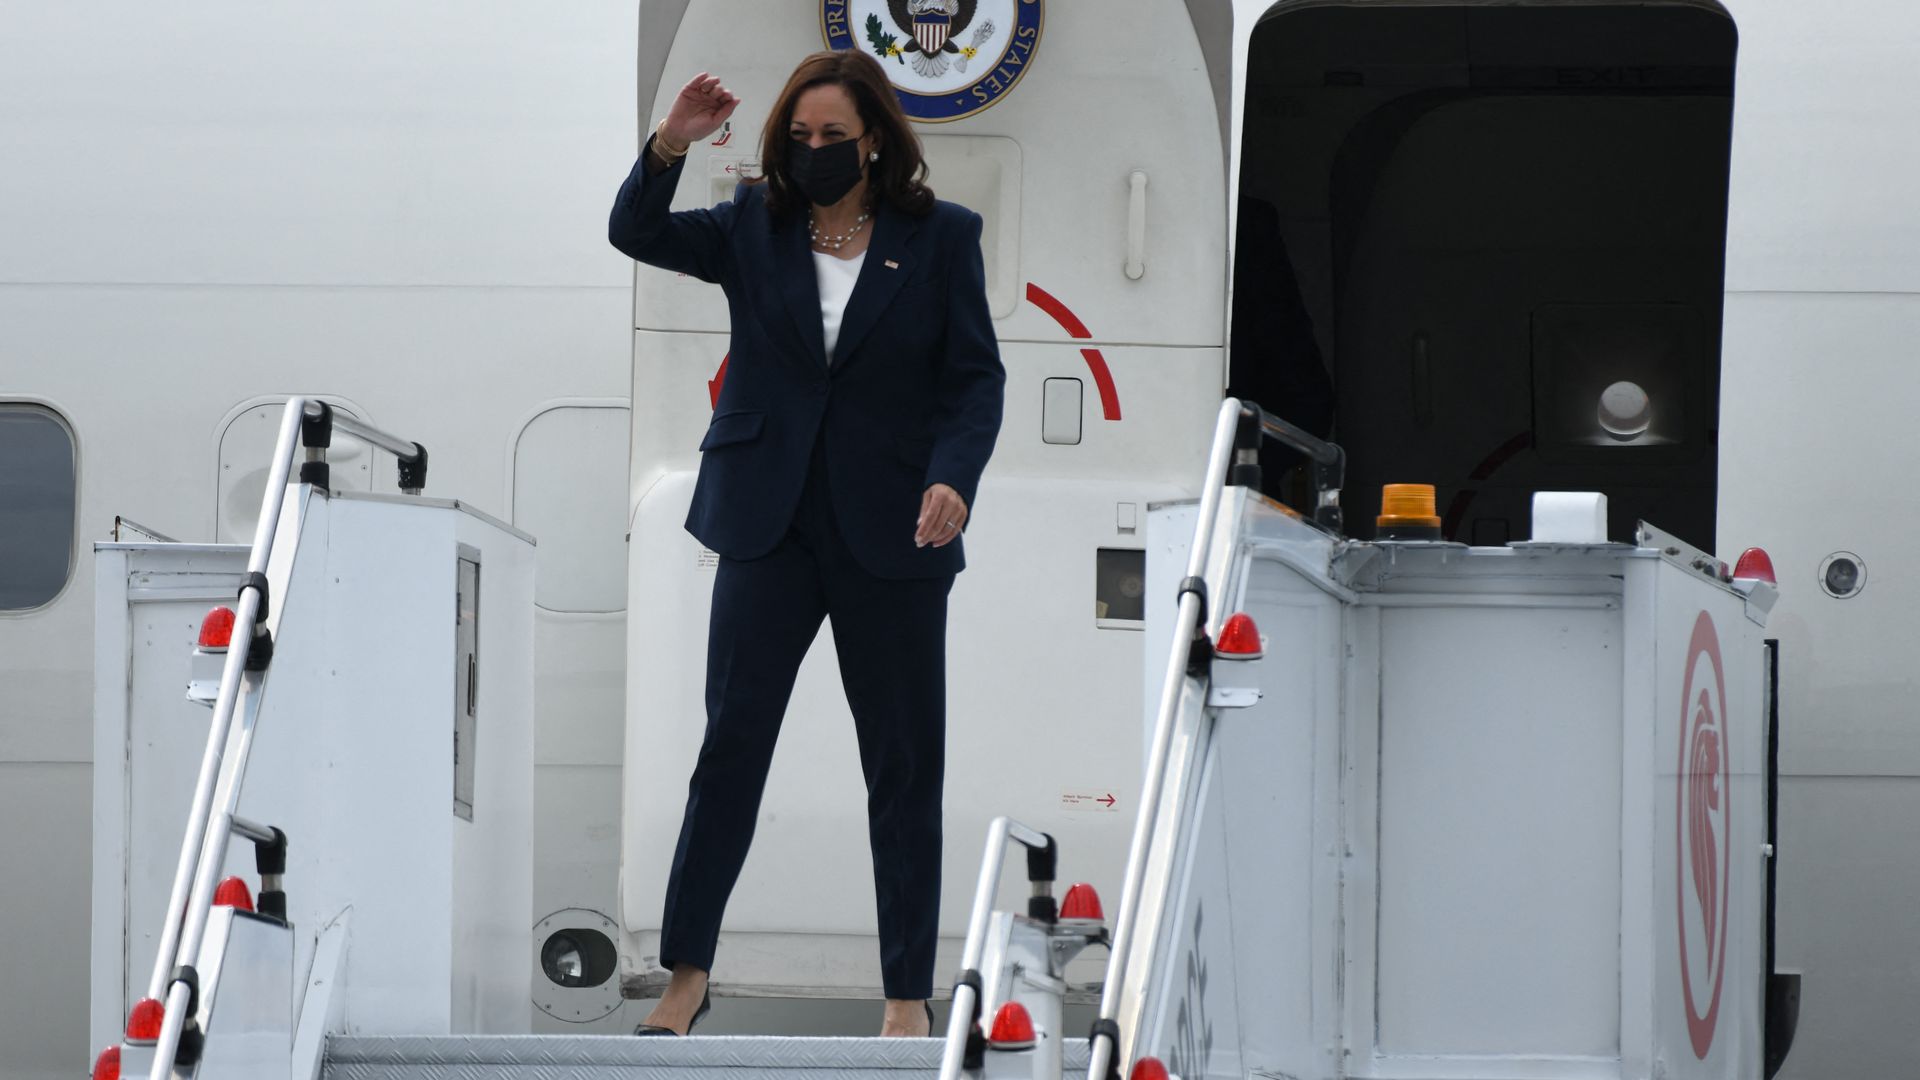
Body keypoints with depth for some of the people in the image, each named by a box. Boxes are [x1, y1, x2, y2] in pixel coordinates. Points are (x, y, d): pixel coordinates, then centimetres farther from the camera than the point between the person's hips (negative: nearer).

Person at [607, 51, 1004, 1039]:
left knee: (904, 763, 5)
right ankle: (687, 971, 8)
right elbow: (636, 234, -7)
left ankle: (909, 992, 12)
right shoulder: (754, 228, 4)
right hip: (770, 526, 1)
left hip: (891, 538, -1)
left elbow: (976, 377, -2)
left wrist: (953, 476, -19)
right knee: (729, 744, 0)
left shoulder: (940, 237, -1)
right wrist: (667, 149, -24)